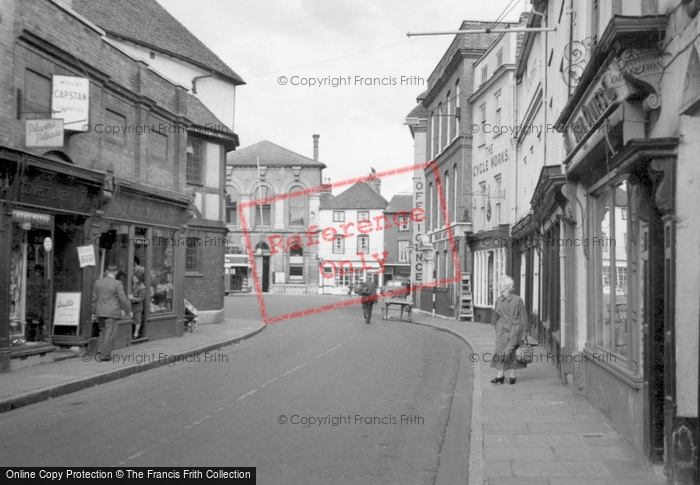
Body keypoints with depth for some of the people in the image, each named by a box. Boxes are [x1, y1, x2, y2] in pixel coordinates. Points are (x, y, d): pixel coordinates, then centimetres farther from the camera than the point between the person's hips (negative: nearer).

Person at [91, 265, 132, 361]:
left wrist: (94, 312, 16)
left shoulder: (98, 282, 4)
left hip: (101, 312, 5)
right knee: (110, 334, -1)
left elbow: (95, 298, 8)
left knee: (103, 331, 19)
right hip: (112, 313, -5)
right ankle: (105, 355, -1)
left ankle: (101, 350, 9)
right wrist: (129, 311, -1)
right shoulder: (117, 283, -12)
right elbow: (123, 299, -12)